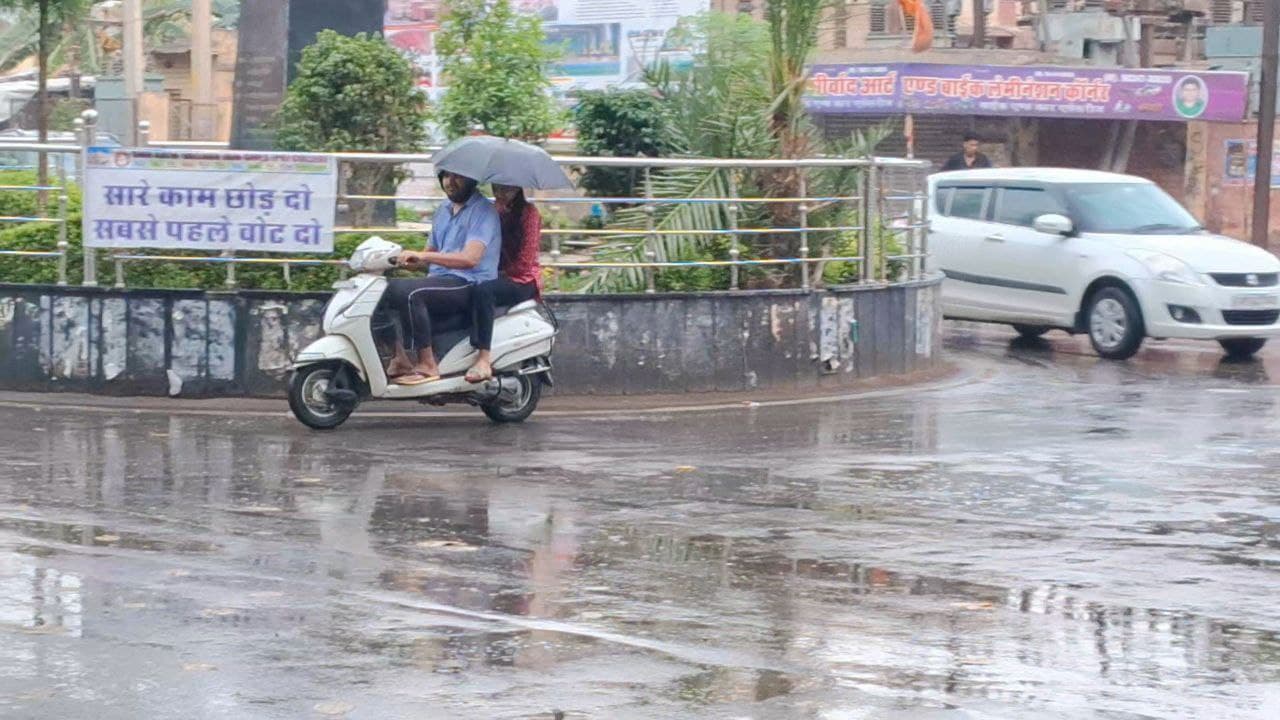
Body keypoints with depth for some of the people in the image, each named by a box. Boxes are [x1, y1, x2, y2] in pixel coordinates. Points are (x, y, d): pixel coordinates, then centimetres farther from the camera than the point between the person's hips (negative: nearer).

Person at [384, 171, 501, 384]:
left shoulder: (483, 211, -8)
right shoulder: (444, 210, 20)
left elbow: (470, 258, -21)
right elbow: (431, 252, 26)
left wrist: (422, 256, -27)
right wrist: (402, 260, 4)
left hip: (469, 284, -9)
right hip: (440, 280, 9)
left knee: (406, 290, -30)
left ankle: (427, 365, -25)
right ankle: (399, 357, -12)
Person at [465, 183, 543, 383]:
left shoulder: (528, 212, -2)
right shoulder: (494, 212, 19)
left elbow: (525, 261, -10)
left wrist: (501, 273, -10)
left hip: (523, 280, -7)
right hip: (496, 275, 7)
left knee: (482, 291, -36)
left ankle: (484, 359, -42)